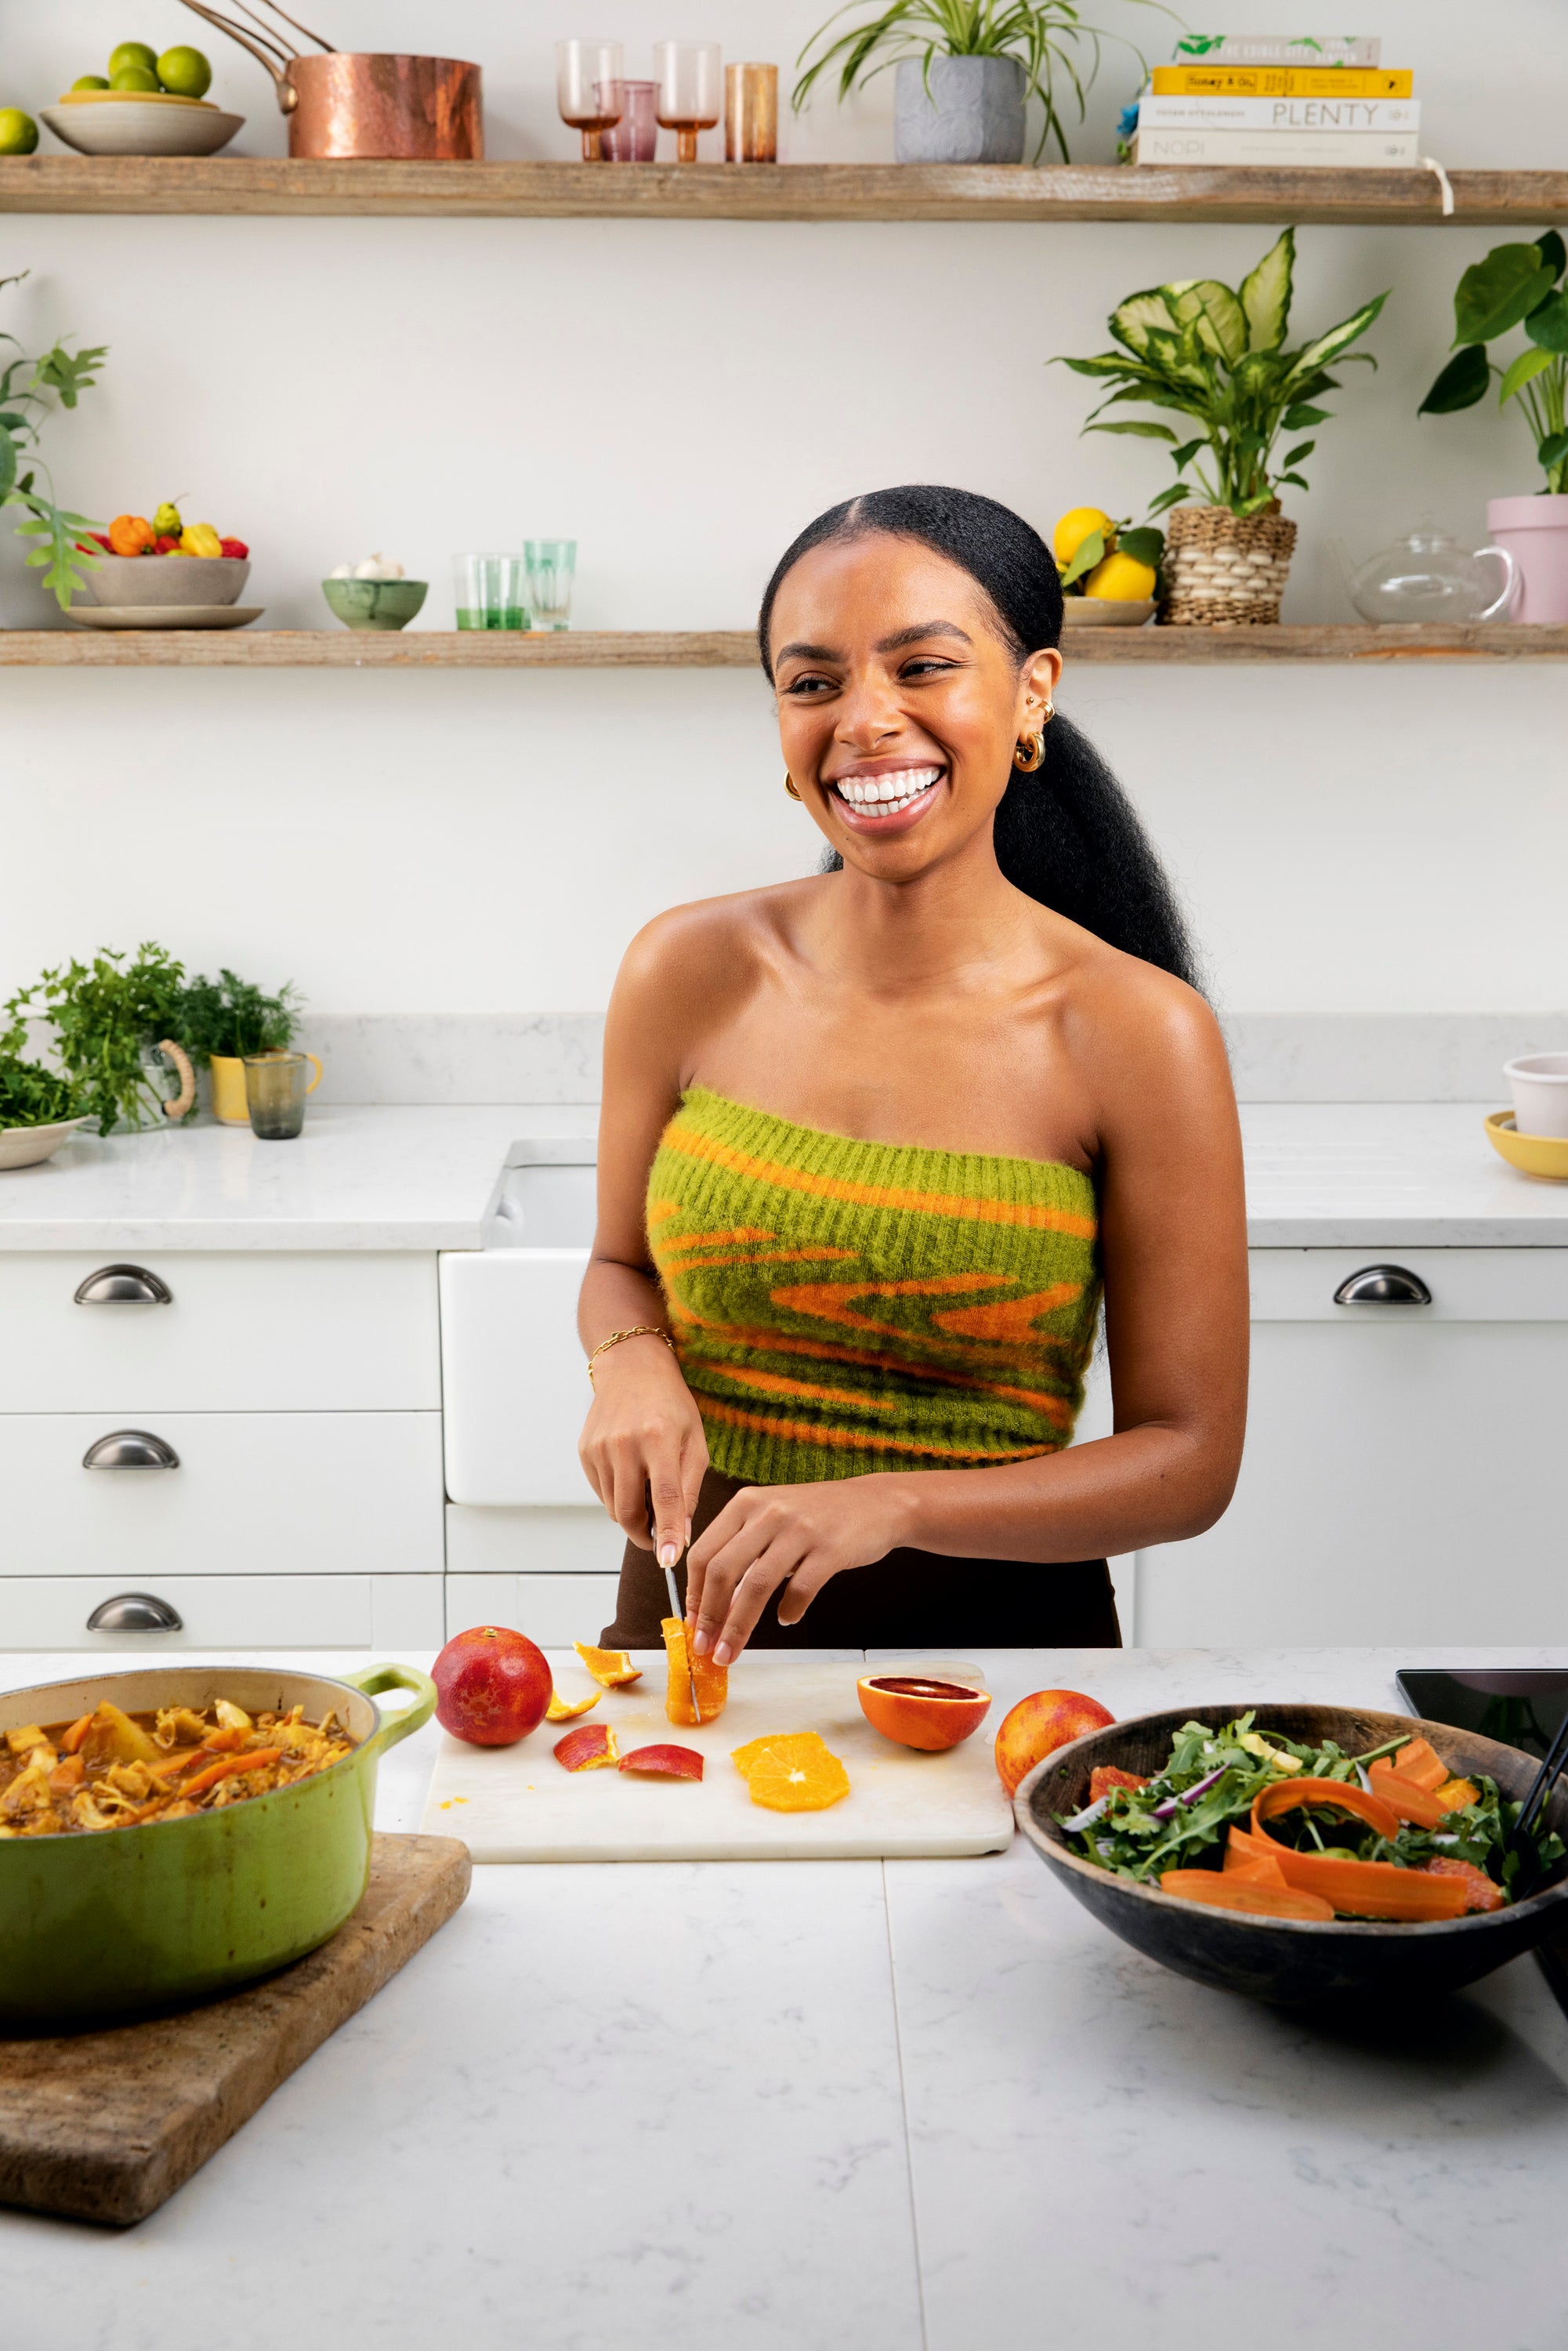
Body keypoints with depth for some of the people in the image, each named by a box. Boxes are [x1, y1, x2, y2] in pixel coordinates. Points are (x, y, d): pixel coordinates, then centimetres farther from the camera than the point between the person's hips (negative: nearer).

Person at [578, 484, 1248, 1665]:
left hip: (995, 1639, -2)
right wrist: (631, 1363, -10)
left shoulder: (1137, 1034, -10)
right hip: (696, 1625, 2)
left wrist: (890, 1502, -20)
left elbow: (1190, 1458, -7)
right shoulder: (690, 972, -2)